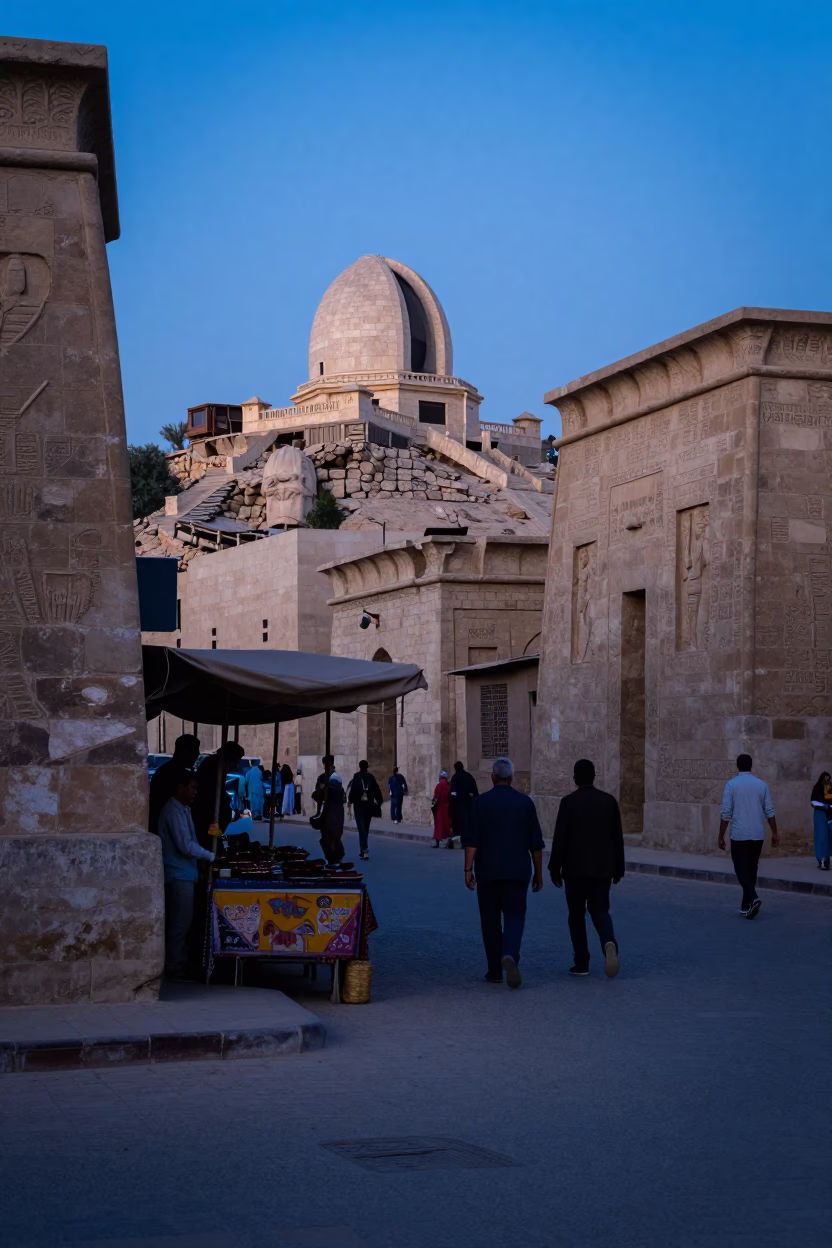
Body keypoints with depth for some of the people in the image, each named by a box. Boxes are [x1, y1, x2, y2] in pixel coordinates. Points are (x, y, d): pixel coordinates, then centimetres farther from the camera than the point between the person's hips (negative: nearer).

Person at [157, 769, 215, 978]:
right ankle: (175, 969, -1)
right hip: (179, 875, -10)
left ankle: (178, 965, 19)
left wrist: (205, 856, 14)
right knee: (180, 922, -6)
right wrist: (211, 857, -12)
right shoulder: (174, 811, -16)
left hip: (184, 874, 10)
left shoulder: (182, 809, 16)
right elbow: (185, 845, -20)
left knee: (181, 922, 13)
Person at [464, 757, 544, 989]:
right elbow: (536, 843, 3)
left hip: (488, 872, 0)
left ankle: (494, 971, 13)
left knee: (490, 919, 10)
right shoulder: (525, 802, 1)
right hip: (518, 872, 0)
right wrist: (538, 873, 11)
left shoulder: (481, 802, -3)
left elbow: (472, 841, -9)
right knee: (514, 915, 2)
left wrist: (468, 869, -5)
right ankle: (510, 955, -26)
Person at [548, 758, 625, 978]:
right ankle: (609, 943, -20)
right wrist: (618, 868, 14)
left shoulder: (569, 802, -9)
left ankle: (582, 963, 9)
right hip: (602, 868, 3)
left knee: (577, 915, 8)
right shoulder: (609, 801, 2)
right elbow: (617, 838, 6)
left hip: (575, 869, -3)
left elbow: (559, 838, -9)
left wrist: (554, 868, -2)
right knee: (600, 910, 10)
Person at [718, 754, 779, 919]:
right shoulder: (761, 784, 4)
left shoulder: (731, 784, -6)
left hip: (739, 835, -3)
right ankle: (746, 906, 17)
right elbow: (769, 811, 4)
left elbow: (726, 813, -7)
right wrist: (774, 833, 12)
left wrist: (721, 836, 0)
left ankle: (753, 899, -22)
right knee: (751, 870, 13)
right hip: (757, 835, 3)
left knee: (742, 869, 1)